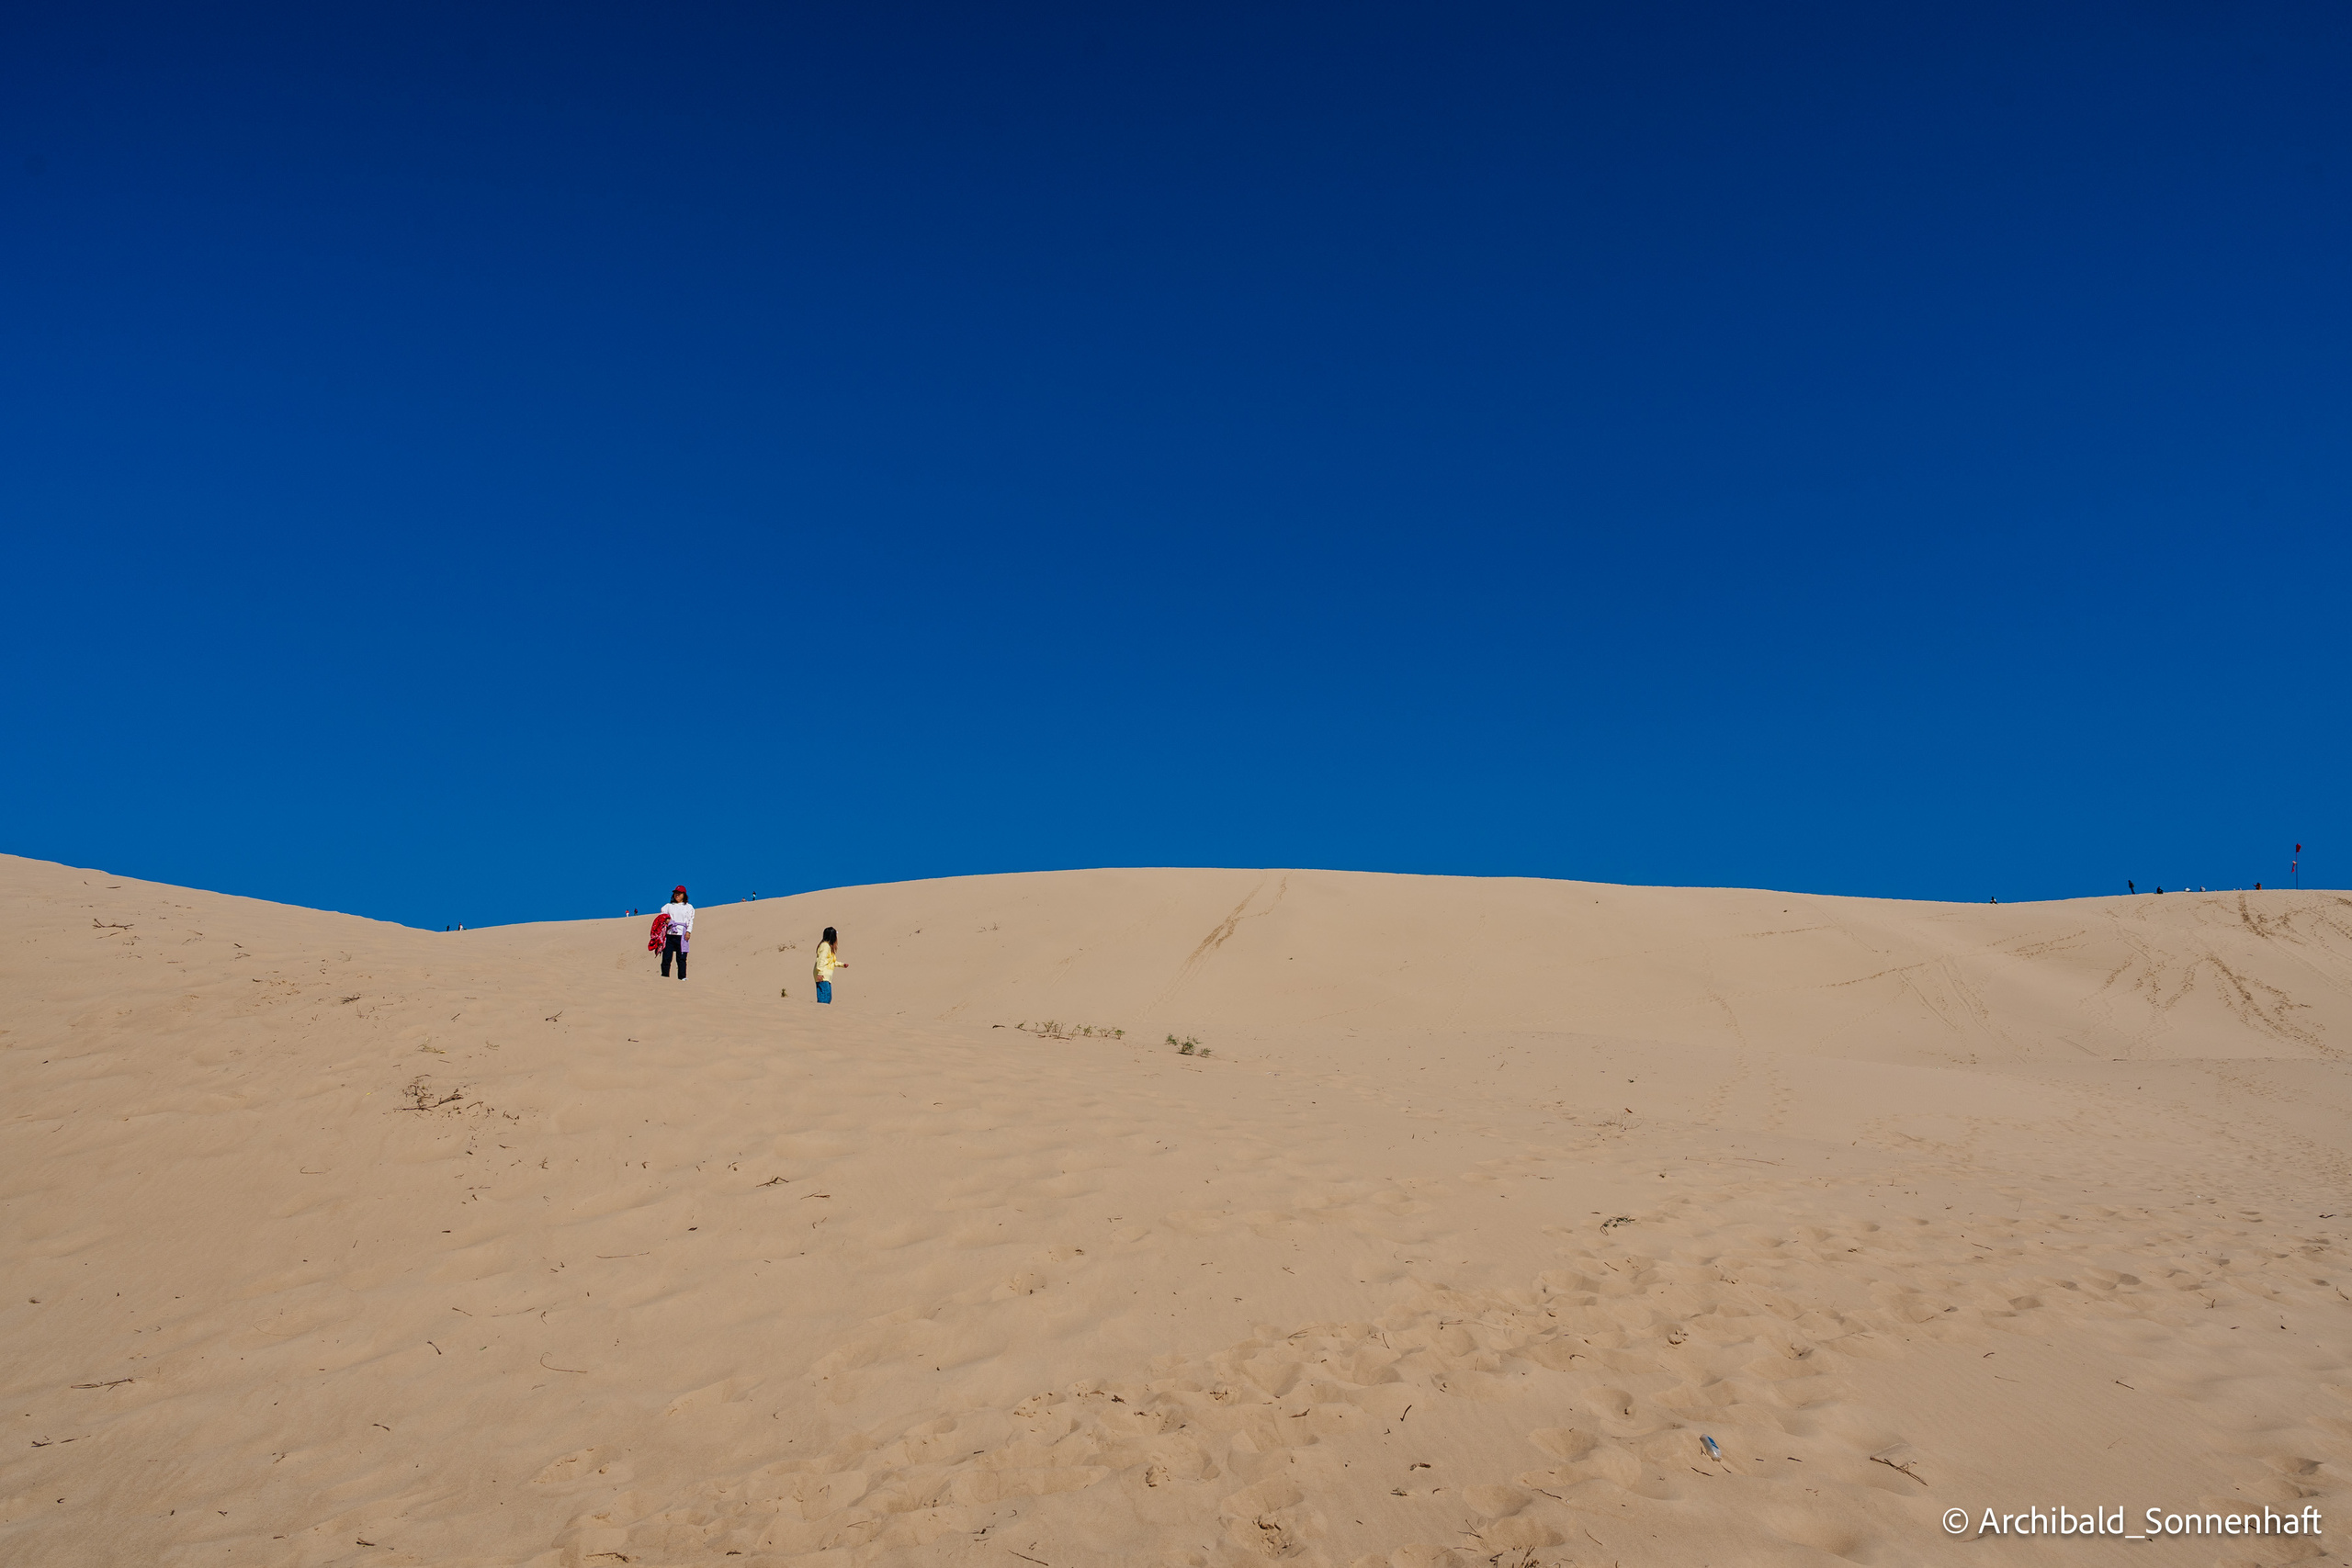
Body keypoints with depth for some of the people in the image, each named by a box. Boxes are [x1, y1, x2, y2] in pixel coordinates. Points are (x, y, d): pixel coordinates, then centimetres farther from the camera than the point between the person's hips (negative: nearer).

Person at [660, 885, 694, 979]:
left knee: (681, 958, -7)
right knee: (666, 957, -3)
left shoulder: (689, 907, 16)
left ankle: (682, 978, -4)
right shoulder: (668, 906, 21)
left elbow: (690, 921, 9)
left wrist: (688, 932, -5)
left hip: (682, 935, -2)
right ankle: (664, 977, 3)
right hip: (669, 934, 2)